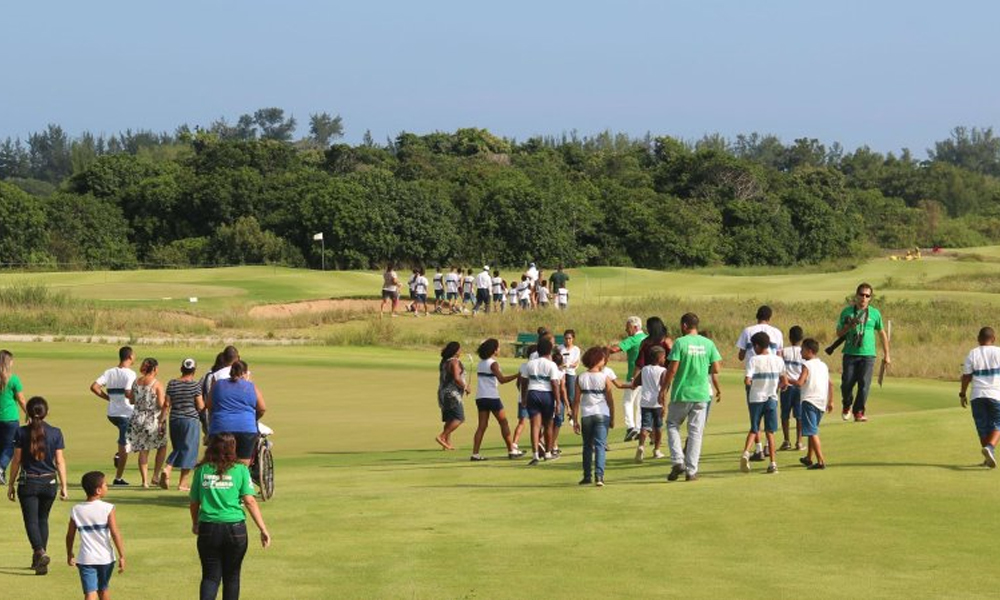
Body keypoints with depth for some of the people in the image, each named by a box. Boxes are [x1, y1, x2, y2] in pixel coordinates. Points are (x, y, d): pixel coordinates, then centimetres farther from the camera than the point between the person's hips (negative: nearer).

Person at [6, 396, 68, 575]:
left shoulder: (22, 433, -8)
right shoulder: (55, 433, -4)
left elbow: (16, 461, -4)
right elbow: (60, 461, -3)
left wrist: (11, 484, 5)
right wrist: (63, 486, 4)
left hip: (28, 483, -2)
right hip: (49, 482, 2)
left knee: (31, 520, 0)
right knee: (43, 519, 18)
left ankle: (40, 552, -24)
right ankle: (38, 560, 23)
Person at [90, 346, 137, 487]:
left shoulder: (109, 372, 5)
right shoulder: (130, 374, -14)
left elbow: (94, 387, -2)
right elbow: (128, 393, -27)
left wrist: (109, 397, 5)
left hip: (111, 413, 6)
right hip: (126, 413, -6)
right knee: (124, 446, 3)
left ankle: (119, 455, 10)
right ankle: (118, 478, 6)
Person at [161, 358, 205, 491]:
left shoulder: (172, 384, 2)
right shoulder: (195, 385, -8)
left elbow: (167, 404, 2)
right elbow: (200, 406, -8)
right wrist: (203, 399, 11)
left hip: (174, 420, 4)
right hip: (191, 420, -4)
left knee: (177, 448, 20)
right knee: (188, 450, 4)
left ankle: (167, 469, -6)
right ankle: (182, 483, 5)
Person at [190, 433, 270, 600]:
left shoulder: (202, 470, 2)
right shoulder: (240, 470, -3)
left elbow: (194, 502, 9)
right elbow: (250, 501, -9)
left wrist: (195, 524, 28)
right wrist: (263, 530, -7)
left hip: (208, 528, 1)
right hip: (235, 528, -1)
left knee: (210, 576, 7)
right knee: (231, 576, 14)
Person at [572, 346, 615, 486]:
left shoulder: (580, 378, 2)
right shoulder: (605, 378, -3)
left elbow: (576, 400, 1)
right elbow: (610, 399, -2)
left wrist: (575, 420, 5)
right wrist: (612, 419, 7)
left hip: (586, 416, 2)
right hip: (602, 415, -2)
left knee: (587, 446, 15)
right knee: (600, 445, -4)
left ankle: (587, 476, 19)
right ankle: (599, 475, -19)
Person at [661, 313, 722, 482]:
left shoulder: (680, 343, -8)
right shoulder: (708, 344, 3)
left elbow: (672, 369, -11)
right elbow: (715, 369, 3)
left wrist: (663, 389, -2)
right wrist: (718, 389, 18)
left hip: (681, 393, -3)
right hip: (702, 394, 3)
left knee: (672, 424, 14)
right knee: (696, 432, 7)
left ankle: (678, 461, -2)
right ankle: (691, 470, 6)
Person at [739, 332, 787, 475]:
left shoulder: (753, 360, -10)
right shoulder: (778, 360, 1)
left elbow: (747, 380, -19)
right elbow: (784, 383, 5)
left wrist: (749, 382, 3)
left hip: (756, 398, -2)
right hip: (772, 399, 2)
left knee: (754, 429, 12)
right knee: (770, 432, 8)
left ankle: (746, 452, -13)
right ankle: (773, 463, 3)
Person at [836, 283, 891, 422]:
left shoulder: (875, 313, 6)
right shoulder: (847, 312, 6)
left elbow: (882, 334, 15)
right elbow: (839, 333, 10)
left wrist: (886, 355, 14)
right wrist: (850, 325, -11)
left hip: (867, 354, 0)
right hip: (850, 353, 0)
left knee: (864, 384, -8)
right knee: (847, 383, -3)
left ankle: (859, 412, 3)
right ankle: (847, 405, 25)